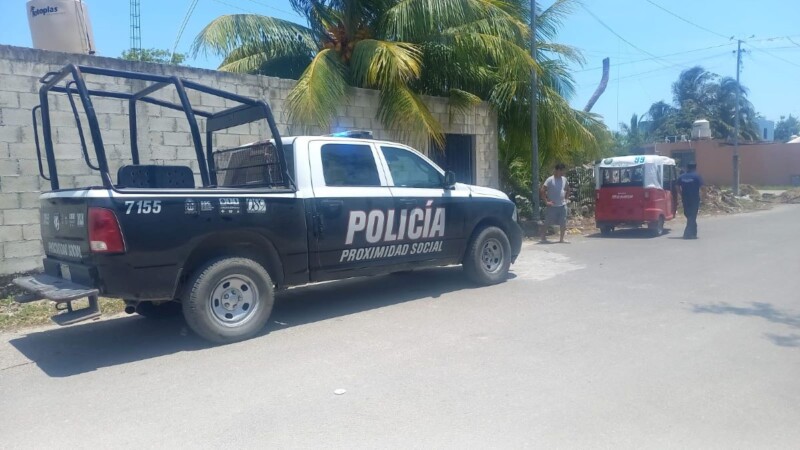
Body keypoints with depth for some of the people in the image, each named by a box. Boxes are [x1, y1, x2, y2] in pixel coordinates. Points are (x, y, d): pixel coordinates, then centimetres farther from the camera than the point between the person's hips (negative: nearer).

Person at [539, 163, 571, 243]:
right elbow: (542, 191, -13)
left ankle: (561, 239, 14)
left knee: (563, 223, 4)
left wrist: (566, 198, 12)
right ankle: (543, 238, 9)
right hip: (552, 206, -5)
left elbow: (568, 190, 25)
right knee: (547, 223, 1)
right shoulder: (550, 179, -9)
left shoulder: (564, 179, 8)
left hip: (562, 206, 5)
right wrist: (546, 202, -14)